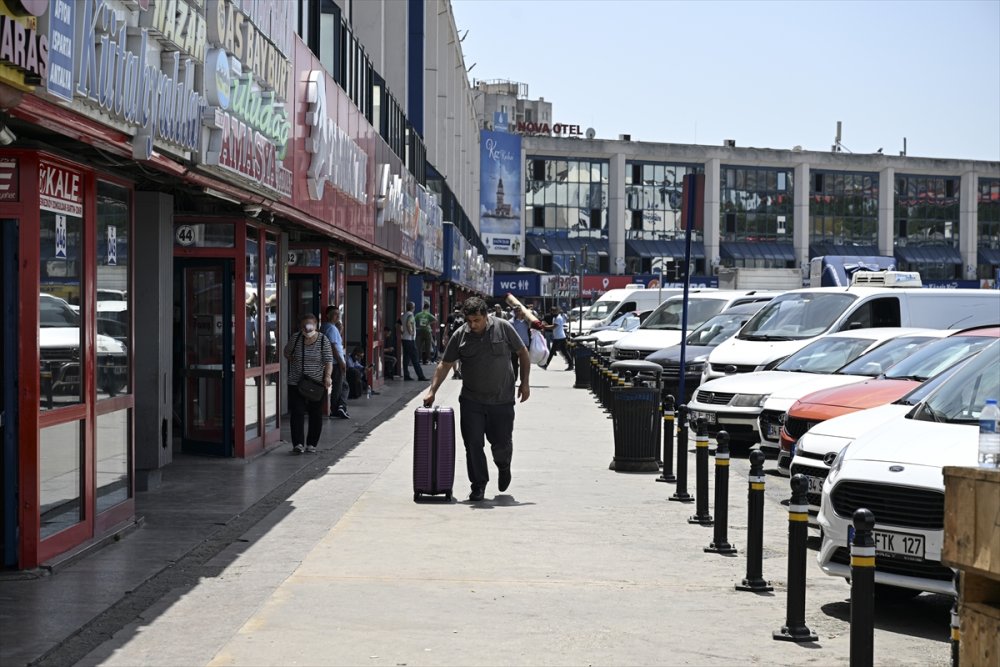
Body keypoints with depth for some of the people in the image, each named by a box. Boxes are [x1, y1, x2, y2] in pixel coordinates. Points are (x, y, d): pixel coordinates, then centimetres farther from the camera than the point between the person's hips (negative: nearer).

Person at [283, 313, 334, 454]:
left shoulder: (323, 341, -5)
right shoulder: (295, 338, 0)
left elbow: (328, 360, -11)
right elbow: (287, 353, 16)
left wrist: (328, 376, -25)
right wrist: (294, 361, 0)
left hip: (317, 384, 0)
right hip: (296, 383, 0)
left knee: (316, 414, 6)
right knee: (297, 412, -8)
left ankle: (312, 444, 17)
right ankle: (298, 443, -9)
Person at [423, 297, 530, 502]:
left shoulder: (503, 328, -5)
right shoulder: (460, 336, -2)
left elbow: (523, 353, 5)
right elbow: (445, 365, 4)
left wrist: (524, 383, 2)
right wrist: (432, 391, -4)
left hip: (502, 400, -1)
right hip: (471, 401, 1)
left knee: (502, 443, 6)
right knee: (473, 444, -2)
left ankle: (503, 468, 38)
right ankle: (479, 485, 10)